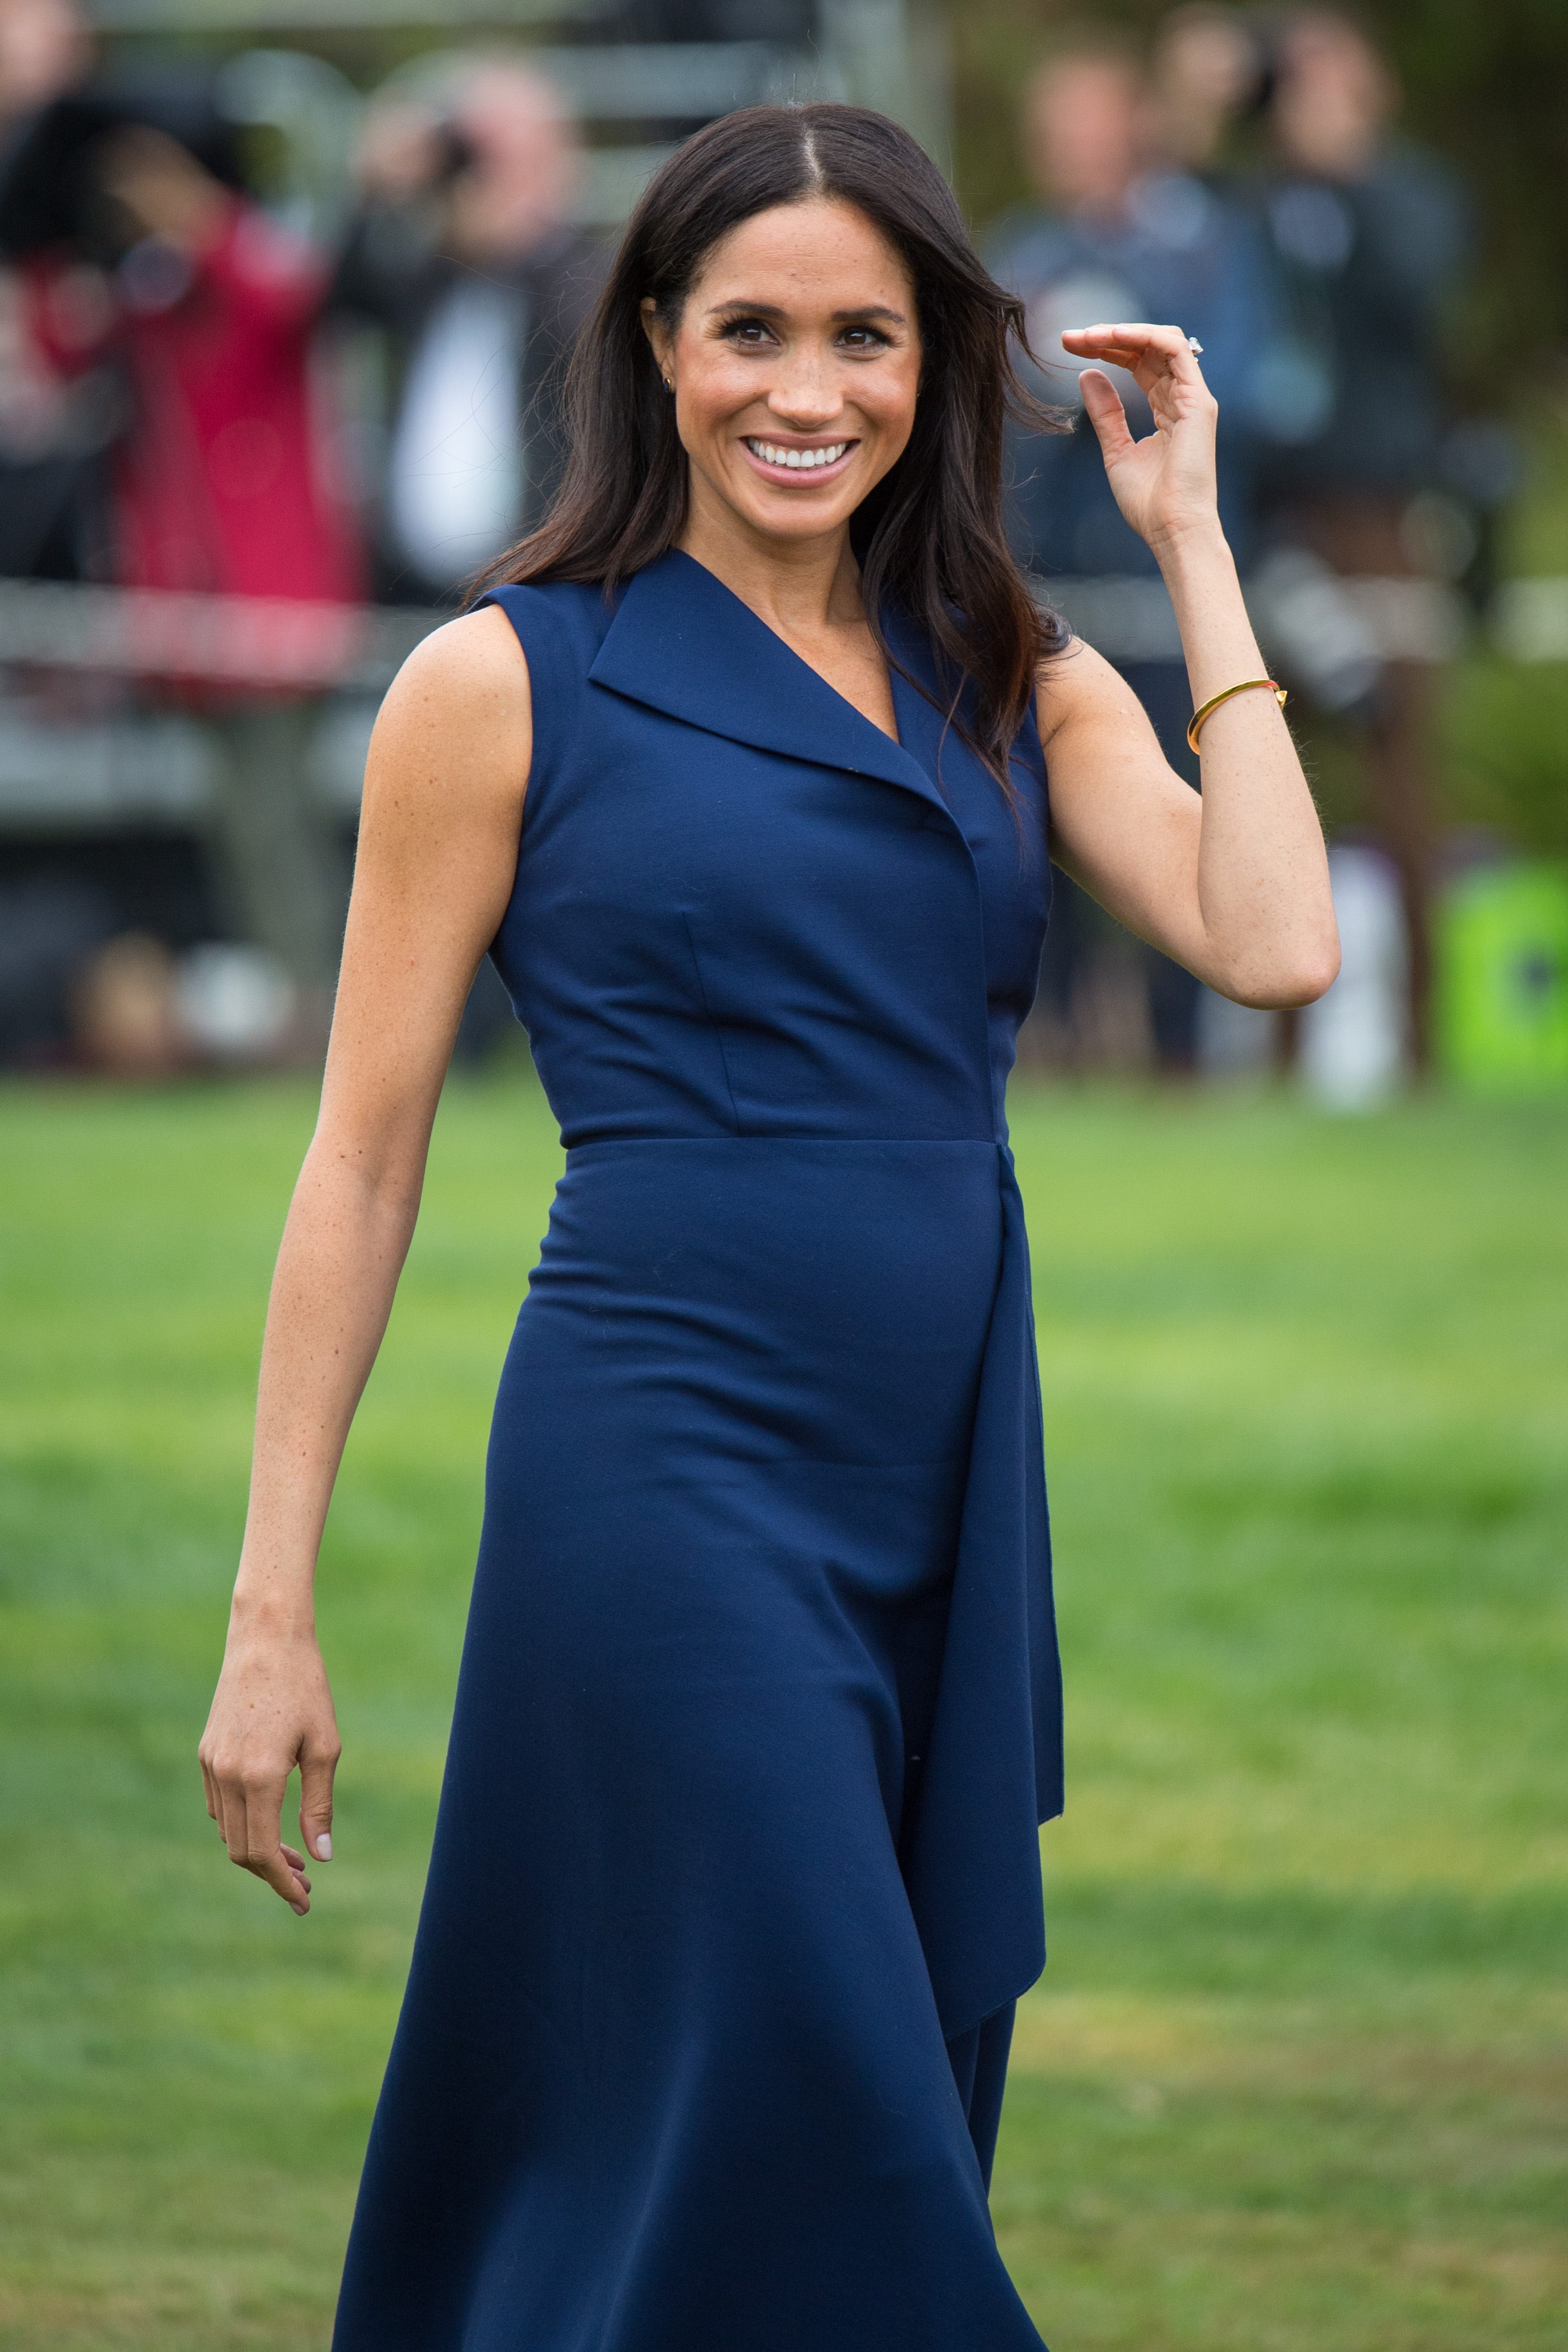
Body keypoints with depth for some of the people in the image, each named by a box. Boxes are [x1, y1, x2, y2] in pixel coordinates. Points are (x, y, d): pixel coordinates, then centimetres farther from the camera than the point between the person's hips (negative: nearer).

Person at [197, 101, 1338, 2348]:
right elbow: (364, 1159, 1)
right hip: (669, 1466, -5)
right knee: (811, 2138, -12)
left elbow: (1275, 945, -7)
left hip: (949, 1489, 5)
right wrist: (271, 1610, -3)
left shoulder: (1023, 689, 11)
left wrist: (1191, 544, 1)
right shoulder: (510, 682, 0)